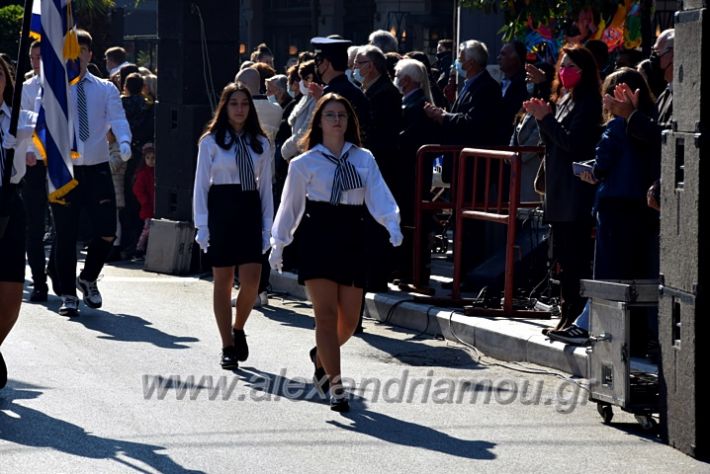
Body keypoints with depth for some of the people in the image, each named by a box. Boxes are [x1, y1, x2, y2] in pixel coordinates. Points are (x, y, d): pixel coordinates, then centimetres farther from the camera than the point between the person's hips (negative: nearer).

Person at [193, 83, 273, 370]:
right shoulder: (211, 142, 1)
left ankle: (238, 329, 19)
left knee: (251, 280, -8)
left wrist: (267, 227, 6)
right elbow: (201, 185, 1)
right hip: (221, 209, -2)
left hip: (250, 211, 2)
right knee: (223, 281, 2)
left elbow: (266, 187, 11)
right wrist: (202, 225, -5)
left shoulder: (261, 144, 9)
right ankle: (228, 346, 9)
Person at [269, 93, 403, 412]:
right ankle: (335, 385, -9)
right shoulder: (305, 163, 3)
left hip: (352, 239, 3)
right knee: (326, 312, -11)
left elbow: (378, 196, -3)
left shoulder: (363, 159, 9)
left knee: (349, 319, 5)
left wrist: (392, 224, -21)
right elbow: (291, 205, 11)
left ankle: (321, 355, 37)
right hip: (318, 238, -3)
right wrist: (278, 245, 14)